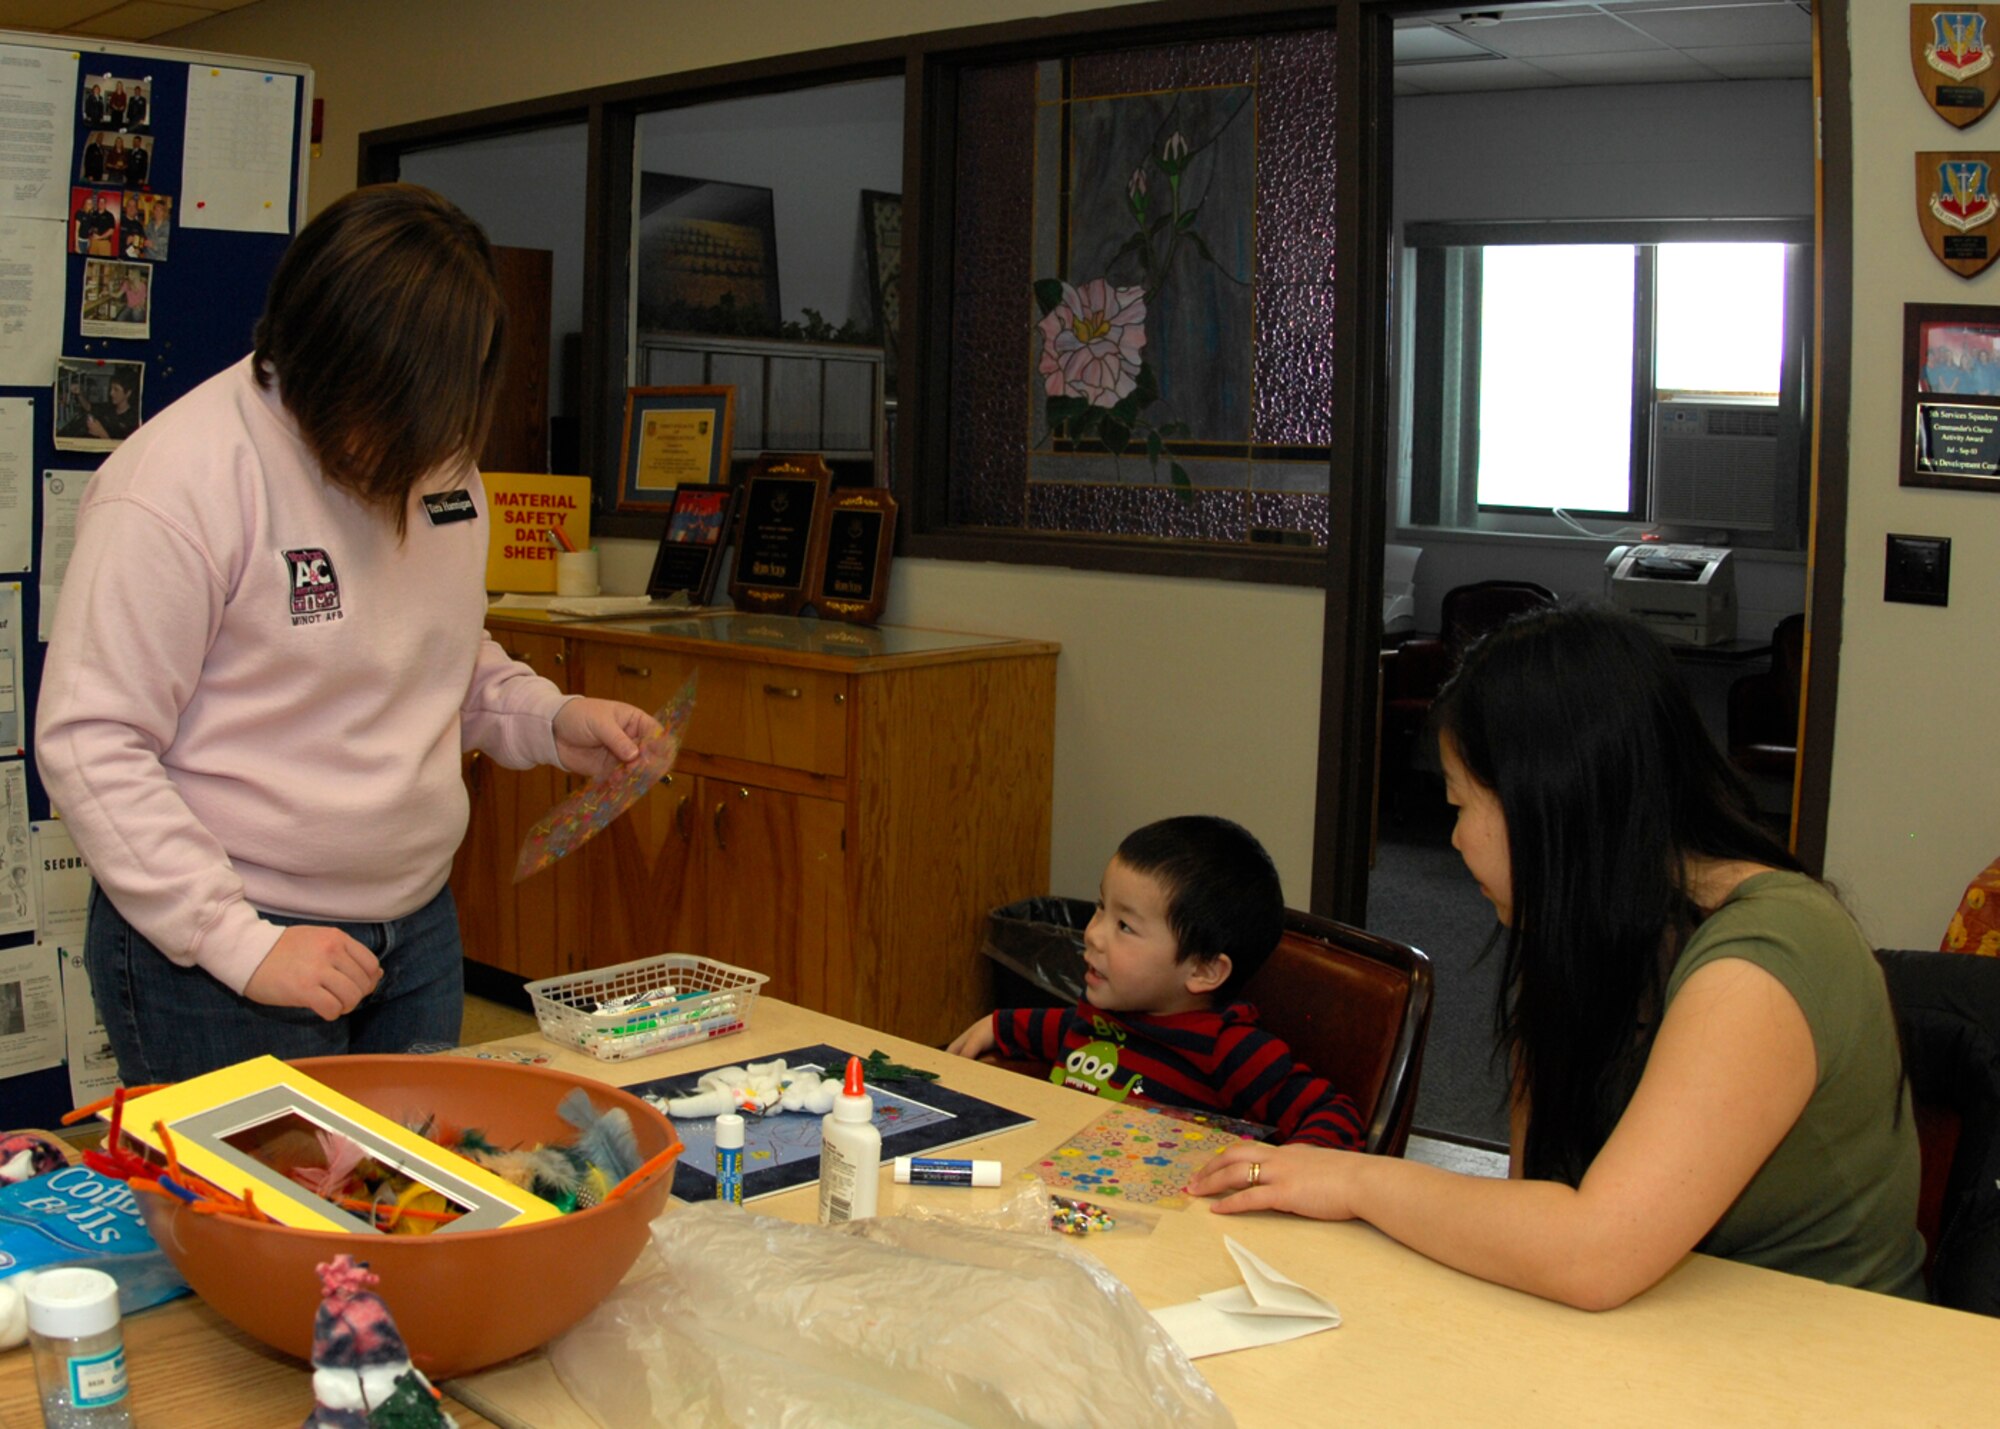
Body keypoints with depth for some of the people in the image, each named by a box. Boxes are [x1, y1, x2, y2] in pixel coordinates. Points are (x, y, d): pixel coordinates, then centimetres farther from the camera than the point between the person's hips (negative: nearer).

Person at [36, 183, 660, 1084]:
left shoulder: (436, 457, 3)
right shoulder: (178, 477, -19)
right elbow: (89, 746, -18)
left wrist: (548, 721, -1)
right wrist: (239, 941, -23)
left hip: (417, 932, 7)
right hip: (214, 966, -6)